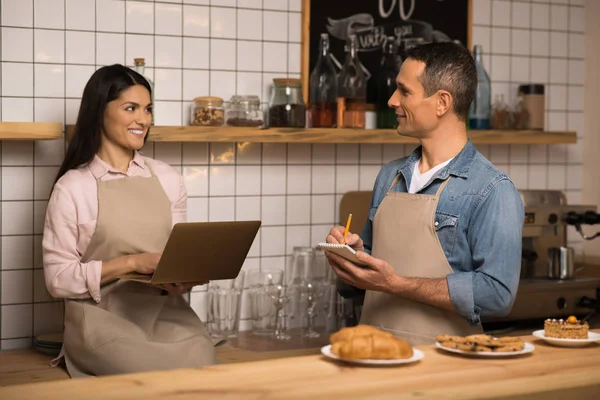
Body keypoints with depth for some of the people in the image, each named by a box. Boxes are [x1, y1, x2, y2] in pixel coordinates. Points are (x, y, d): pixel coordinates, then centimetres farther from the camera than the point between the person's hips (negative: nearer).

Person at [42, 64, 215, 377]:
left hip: (165, 313, 4)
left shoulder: (167, 179, 11)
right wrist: (133, 262, -16)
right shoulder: (72, 187, -2)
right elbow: (58, 278, -6)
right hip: (104, 319, -3)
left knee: (201, 360, -28)